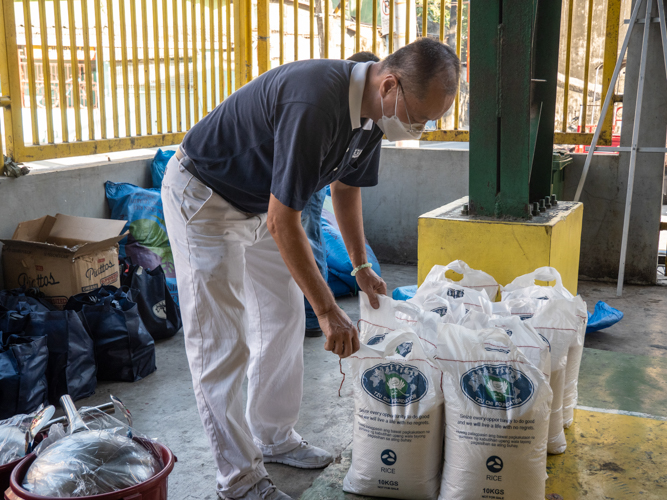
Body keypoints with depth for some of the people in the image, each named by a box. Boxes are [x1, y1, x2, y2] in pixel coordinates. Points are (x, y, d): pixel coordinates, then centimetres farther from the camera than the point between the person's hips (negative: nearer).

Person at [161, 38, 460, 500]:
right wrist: (329, 311, -27)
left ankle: (274, 437, 28)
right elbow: (282, 221, -32)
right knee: (222, 343, -5)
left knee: (284, 319, 13)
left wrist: (361, 266, 11)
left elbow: (345, 185, 10)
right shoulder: (315, 104, -36)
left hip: (259, 201, 9)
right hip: (203, 197, -9)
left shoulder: (370, 111, -7)